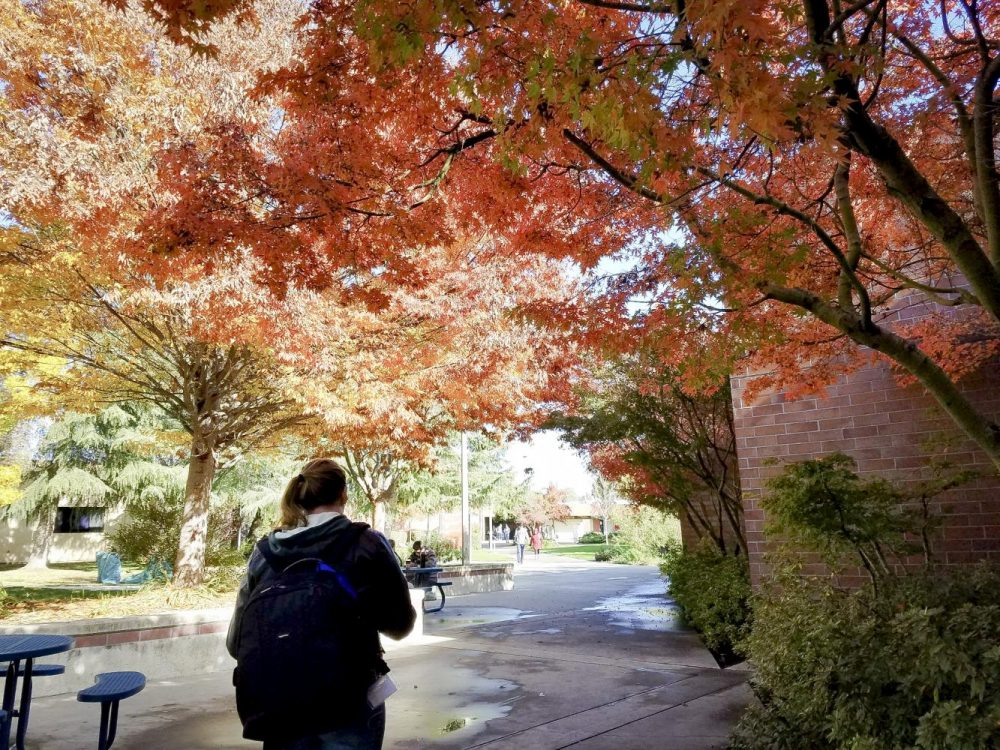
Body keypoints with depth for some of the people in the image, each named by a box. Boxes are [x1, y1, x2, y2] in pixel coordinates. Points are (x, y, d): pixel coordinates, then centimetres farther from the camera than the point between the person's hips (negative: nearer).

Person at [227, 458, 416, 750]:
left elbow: (237, 643, 3)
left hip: (279, 702, 3)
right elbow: (399, 624, -2)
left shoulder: (264, 551, -2)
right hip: (349, 702, -2)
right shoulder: (366, 544, -10)